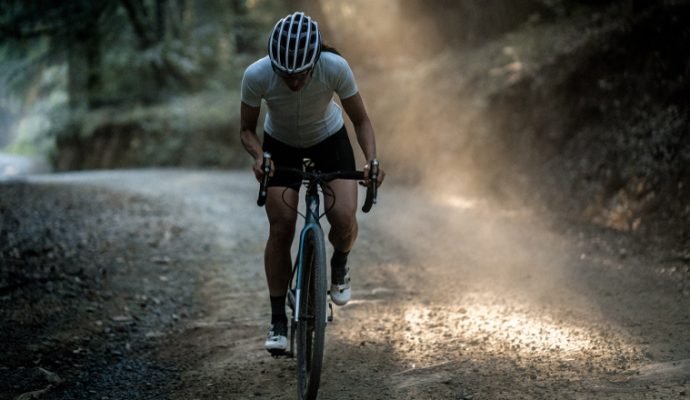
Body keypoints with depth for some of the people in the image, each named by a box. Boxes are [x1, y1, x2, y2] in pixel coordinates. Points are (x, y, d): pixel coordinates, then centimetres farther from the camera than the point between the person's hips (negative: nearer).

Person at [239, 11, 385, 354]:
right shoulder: (256, 75, -32)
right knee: (281, 230, -9)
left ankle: (339, 267, 14)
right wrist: (259, 156, -35)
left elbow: (361, 120, -17)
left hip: (329, 141, 0)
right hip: (280, 146, 0)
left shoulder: (335, 68, -32)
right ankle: (278, 320, 5)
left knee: (343, 218, -20)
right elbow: (246, 129, -15)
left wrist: (372, 162, -32)